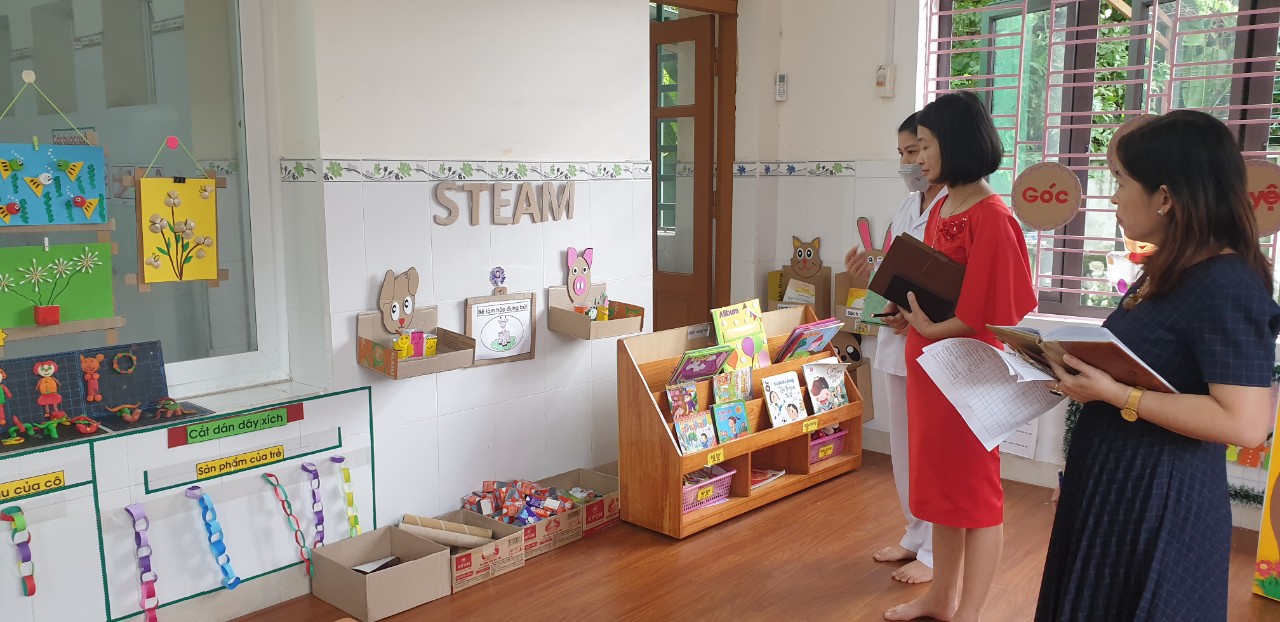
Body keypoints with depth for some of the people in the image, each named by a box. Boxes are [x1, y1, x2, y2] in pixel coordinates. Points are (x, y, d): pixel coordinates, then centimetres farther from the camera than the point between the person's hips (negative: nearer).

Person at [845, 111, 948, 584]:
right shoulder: (908, 207, 11)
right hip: (900, 341, 8)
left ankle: (935, 552, 19)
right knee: (904, 445, 18)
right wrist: (870, 279, -2)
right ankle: (916, 535, 35)